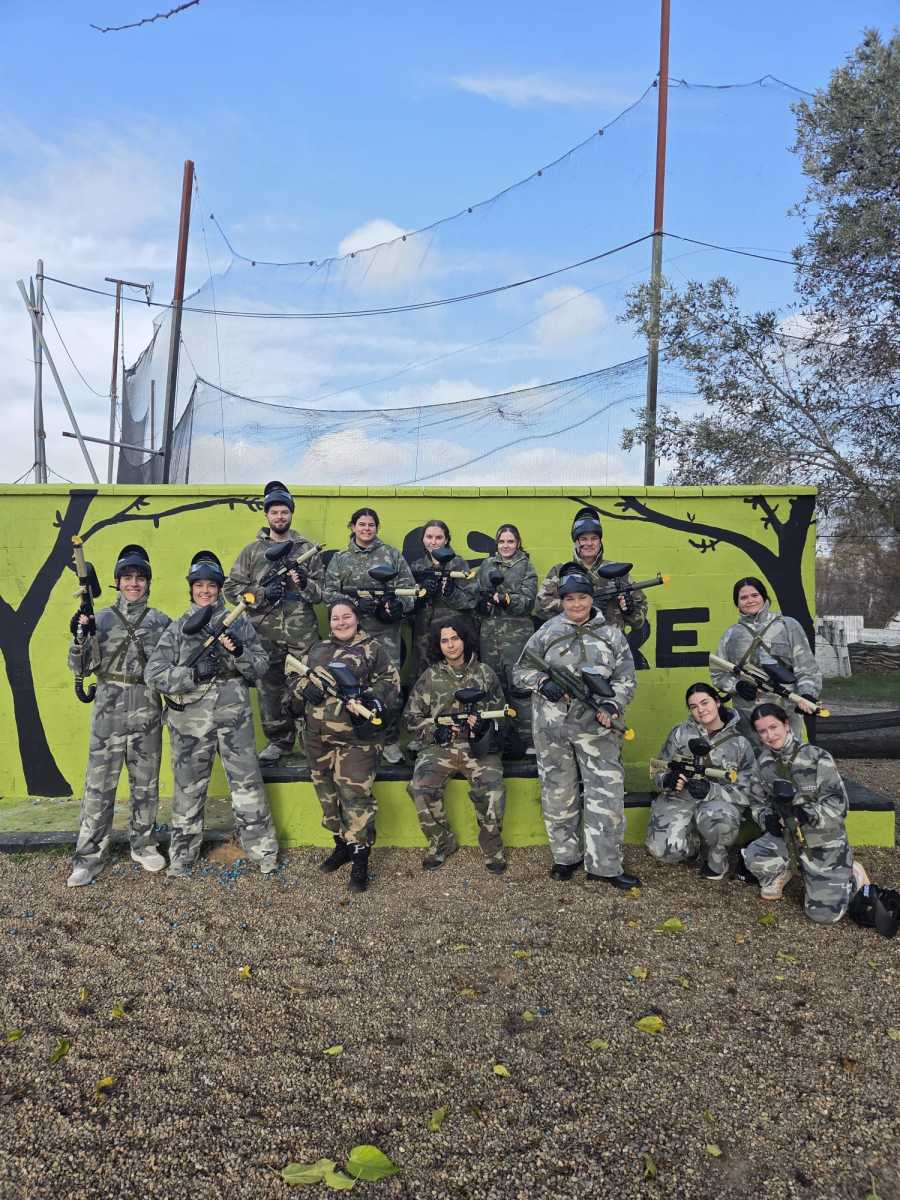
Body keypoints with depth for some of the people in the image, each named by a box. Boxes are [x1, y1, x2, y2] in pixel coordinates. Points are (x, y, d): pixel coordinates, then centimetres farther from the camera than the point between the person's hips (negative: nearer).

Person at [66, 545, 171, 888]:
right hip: (108, 711, -1)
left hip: (147, 712, 1)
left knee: (145, 783, 10)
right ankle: (90, 856, 9)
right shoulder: (101, 618, 3)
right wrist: (79, 636, -18)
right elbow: (80, 667, -1)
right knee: (99, 784, 0)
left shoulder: (160, 621, 6)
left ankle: (143, 845, 25)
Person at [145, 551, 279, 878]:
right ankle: (182, 855, 26)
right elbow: (153, 674, -3)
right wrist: (194, 674, -16)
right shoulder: (178, 628, 6)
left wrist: (238, 652, -15)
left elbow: (261, 667, 5)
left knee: (247, 783, 1)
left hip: (234, 716, 0)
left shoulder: (238, 624, 7)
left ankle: (263, 850, 14)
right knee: (188, 787, 11)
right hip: (190, 718, 1)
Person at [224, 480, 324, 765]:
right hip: (265, 632, 1)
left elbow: (322, 590, 9)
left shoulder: (307, 548, 11)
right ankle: (278, 741, 19)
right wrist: (262, 593, -8)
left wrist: (304, 584, -12)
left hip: (303, 632, -1)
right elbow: (231, 588, 7)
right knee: (269, 687, 6)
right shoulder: (252, 551, 11)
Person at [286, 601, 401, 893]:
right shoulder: (318, 650, 16)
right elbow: (294, 677, 17)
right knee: (327, 793, 15)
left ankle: (360, 860, -1)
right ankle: (341, 845, 33)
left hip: (355, 738, -5)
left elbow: (390, 682, -4)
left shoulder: (372, 648, 3)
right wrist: (305, 687, -6)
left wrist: (369, 698, -22)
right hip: (318, 738, 6)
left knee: (355, 796, -10)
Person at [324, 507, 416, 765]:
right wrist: (355, 603, -10)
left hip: (387, 631, 0)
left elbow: (409, 587, 6)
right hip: (354, 631, 1)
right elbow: (329, 593, 5)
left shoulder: (392, 555, 10)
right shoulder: (340, 559, 12)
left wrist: (399, 604, -14)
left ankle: (389, 741, 7)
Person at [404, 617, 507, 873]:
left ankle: (492, 847, 0)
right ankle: (441, 843, -1)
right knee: (420, 788, -26)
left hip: (478, 747, -1)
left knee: (491, 790, -27)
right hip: (439, 746, 1)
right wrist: (436, 730, -7)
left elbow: (500, 712, 14)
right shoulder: (429, 677, 9)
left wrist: (484, 724, -8)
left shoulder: (484, 674, 10)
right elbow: (411, 716, 10)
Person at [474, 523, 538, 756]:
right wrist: (482, 602, -10)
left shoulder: (526, 567, 4)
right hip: (489, 632, 4)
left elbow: (527, 600, -7)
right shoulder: (486, 565, 15)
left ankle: (527, 739, -3)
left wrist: (504, 598, -22)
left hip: (517, 632, -4)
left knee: (519, 684, -8)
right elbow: (475, 594, 12)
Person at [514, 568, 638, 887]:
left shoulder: (611, 634, 7)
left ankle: (605, 865, 7)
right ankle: (566, 855, 24)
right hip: (552, 727, 0)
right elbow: (521, 671, 7)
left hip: (597, 726, 0)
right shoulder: (547, 633, 5)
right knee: (558, 794, 8)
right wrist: (543, 684, -12)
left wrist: (611, 706, -11)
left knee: (606, 794, -3)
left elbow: (625, 678, 6)